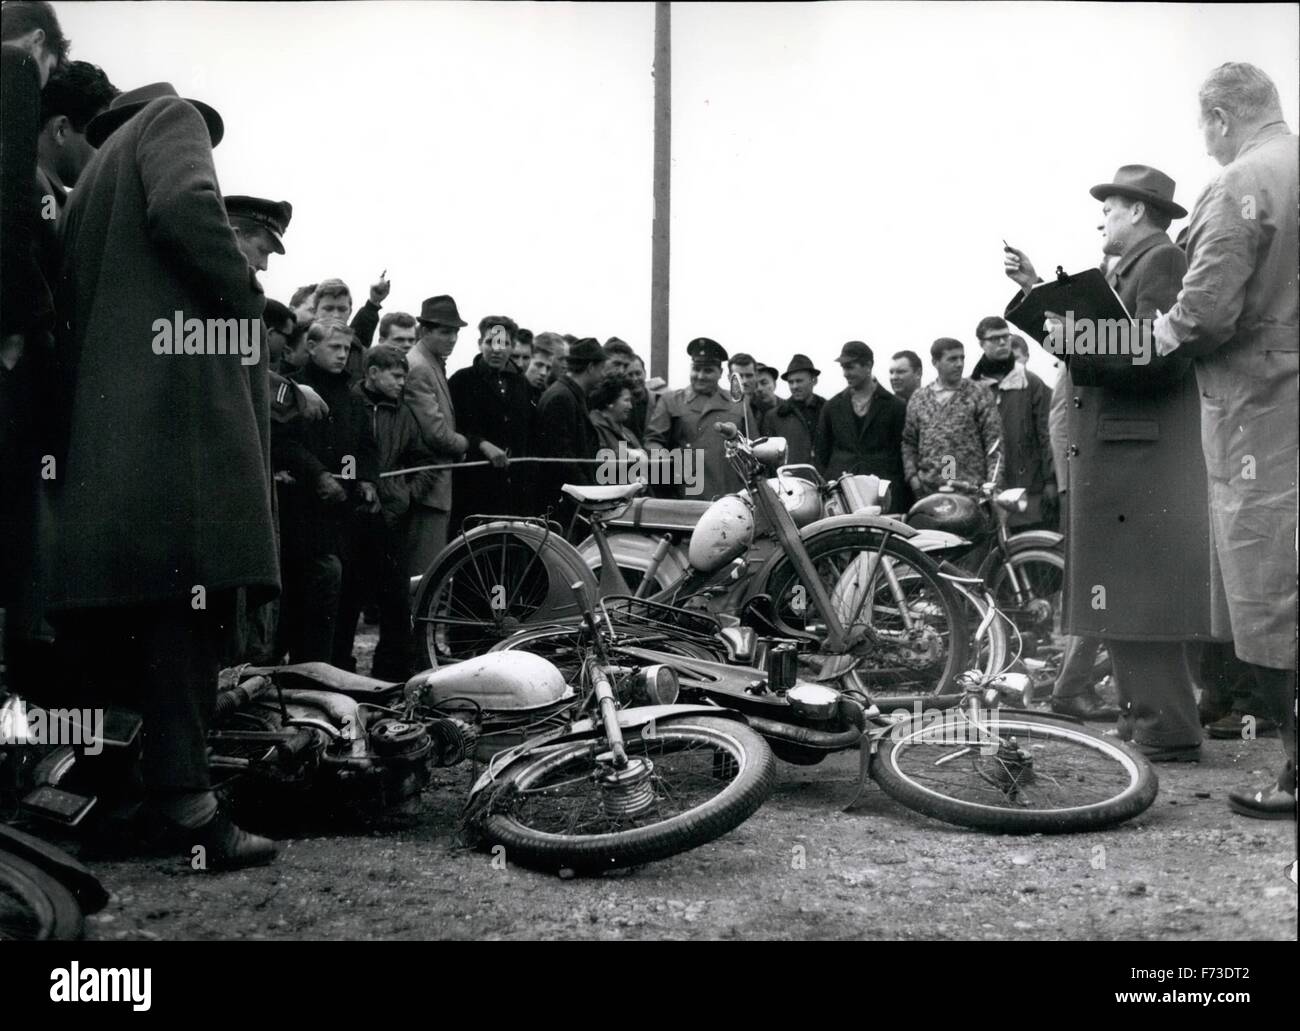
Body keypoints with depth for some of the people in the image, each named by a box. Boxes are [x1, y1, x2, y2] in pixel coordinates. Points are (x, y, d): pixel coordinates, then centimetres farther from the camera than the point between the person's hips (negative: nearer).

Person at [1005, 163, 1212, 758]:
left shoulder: (1162, 262, -8)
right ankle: (1142, 715, 19)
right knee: (1125, 597, 12)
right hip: (1116, 460, 10)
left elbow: (1153, 359, -20)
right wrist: (1034, 293, 13)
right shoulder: (1126, 271, 21)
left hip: (1146, 460, -10)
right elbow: (1080, 345, 13)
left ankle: (1167, 732, -4)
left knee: (1140, 593, -9)